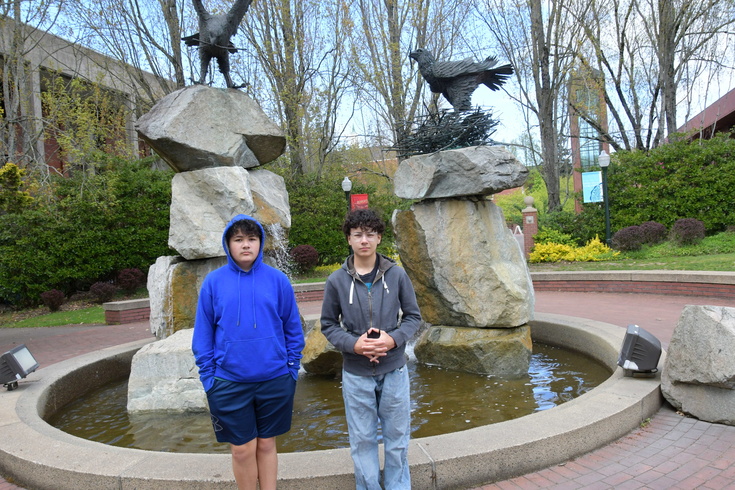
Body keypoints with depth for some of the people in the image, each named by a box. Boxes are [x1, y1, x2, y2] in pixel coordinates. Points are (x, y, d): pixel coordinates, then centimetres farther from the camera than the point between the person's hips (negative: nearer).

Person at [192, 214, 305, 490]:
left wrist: (292, 368, -1)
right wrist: (208, 377, -2)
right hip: (228, 382, 0)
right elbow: (203, 334, 0)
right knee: (242, 450, 11)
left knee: (266, 444, 16)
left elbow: (293, 329, 2)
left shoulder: (278, 280, -4)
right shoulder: (213, 282, -4)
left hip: (275, 380, 0)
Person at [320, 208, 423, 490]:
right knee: (362, 440, 12)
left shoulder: (396, 275, -4)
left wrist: (393, 339, -15)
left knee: (397, 438, 14)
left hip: (394, 371, 1)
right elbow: (328, 324, 1)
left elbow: (413, 316, 3)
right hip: (355, 374, 0)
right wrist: (354, 344, -16)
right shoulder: (337, 280, -5)